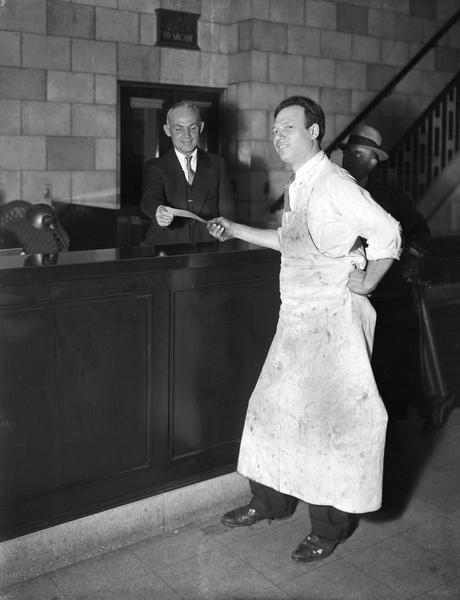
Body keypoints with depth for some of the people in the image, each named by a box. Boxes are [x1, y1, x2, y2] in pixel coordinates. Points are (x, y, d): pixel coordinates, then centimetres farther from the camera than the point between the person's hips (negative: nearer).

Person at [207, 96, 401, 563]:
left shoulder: (333, 183, -15)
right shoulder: (297, 187, 12)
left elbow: (386, 232, -18)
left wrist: (365, 284, -11)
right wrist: (235, 230, 22)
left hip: (333, 316, -9)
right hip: (296, 314, 9)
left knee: (327, 416, -2)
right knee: (276, 405, 14)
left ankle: (329, 527, 14)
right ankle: (271, 500, 31)